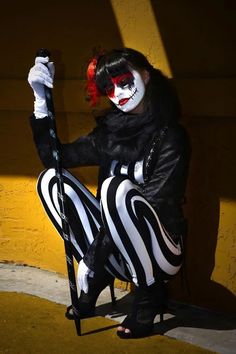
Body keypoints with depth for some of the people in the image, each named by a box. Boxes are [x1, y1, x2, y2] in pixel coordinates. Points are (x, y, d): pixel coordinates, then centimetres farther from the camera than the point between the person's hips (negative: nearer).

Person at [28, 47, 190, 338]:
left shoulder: (169, 136, -12)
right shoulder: (110, 130, 5)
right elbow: (53, 157, 5)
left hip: (161, 251, -5)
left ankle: (151, 291, -13)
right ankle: (97, 276, -4)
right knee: (51, 179, -6)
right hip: (115, 249, 6)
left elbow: (155, 204, -19)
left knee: (116, 188, -33)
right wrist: (42, 100, -8)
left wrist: (92, 256, -21)